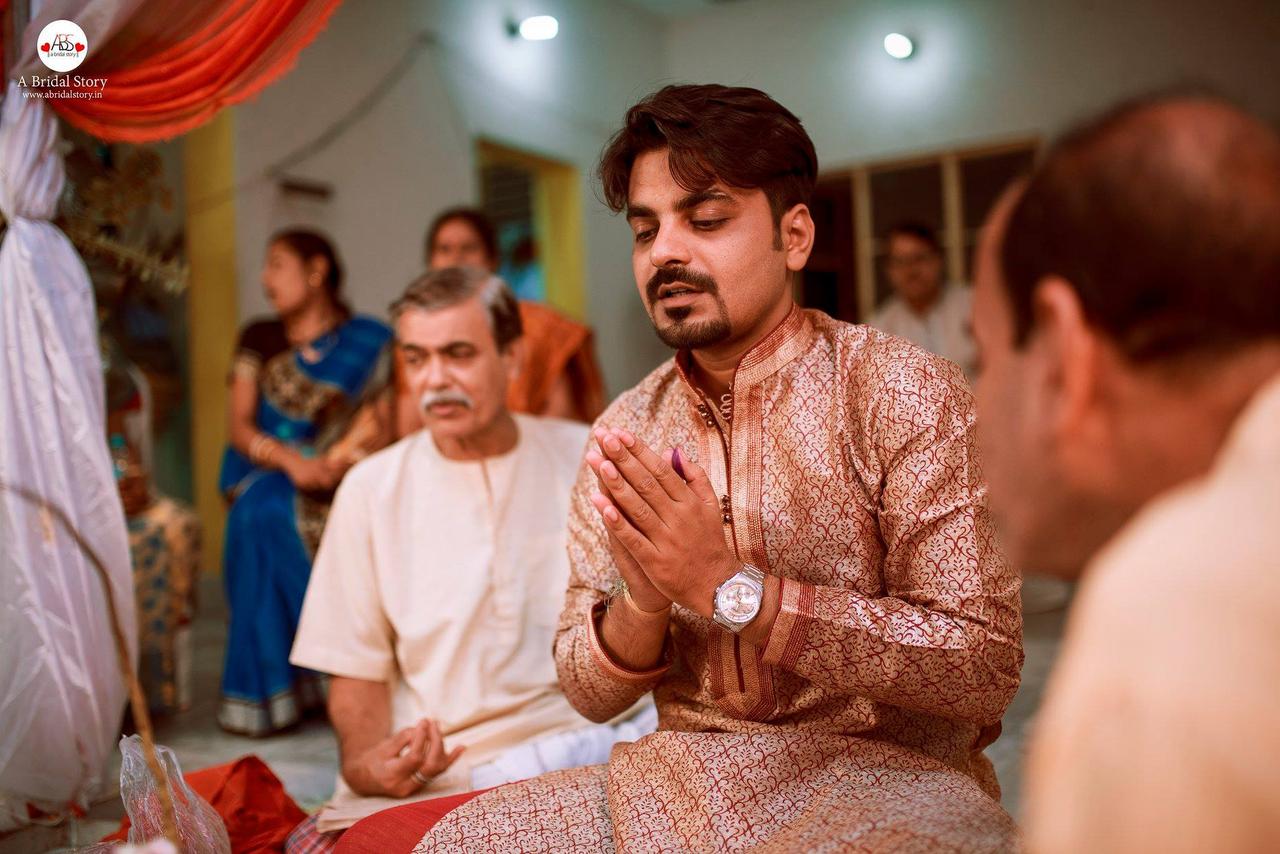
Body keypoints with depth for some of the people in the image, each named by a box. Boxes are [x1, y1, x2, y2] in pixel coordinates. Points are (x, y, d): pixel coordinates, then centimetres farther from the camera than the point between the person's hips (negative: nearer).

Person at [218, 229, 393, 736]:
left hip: (343, 484, -2)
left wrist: (326, 464, -22)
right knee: (262, 512, -29)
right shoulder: (259, 339, 13)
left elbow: (383, 428, -5)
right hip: (263, 477, 2)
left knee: (282, 513, -31)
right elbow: (239, 425, 4)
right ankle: (271, 684, -20)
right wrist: (292, 460, -15)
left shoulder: (369, 341, 4)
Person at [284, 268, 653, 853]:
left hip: (590, 740, 0)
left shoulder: (590, 460, 6)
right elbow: (357, 668, 7)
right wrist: (363, 763, -12)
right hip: (429, 767, 0)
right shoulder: (370, 490, 6)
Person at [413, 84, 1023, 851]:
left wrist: (731, 588, -22)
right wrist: (641, 604, -17)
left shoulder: (905, 393, -8)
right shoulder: (624, 433, 5)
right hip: (682, 778, 4)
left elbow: (986, 667, -15)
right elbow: (590, 693, 7)